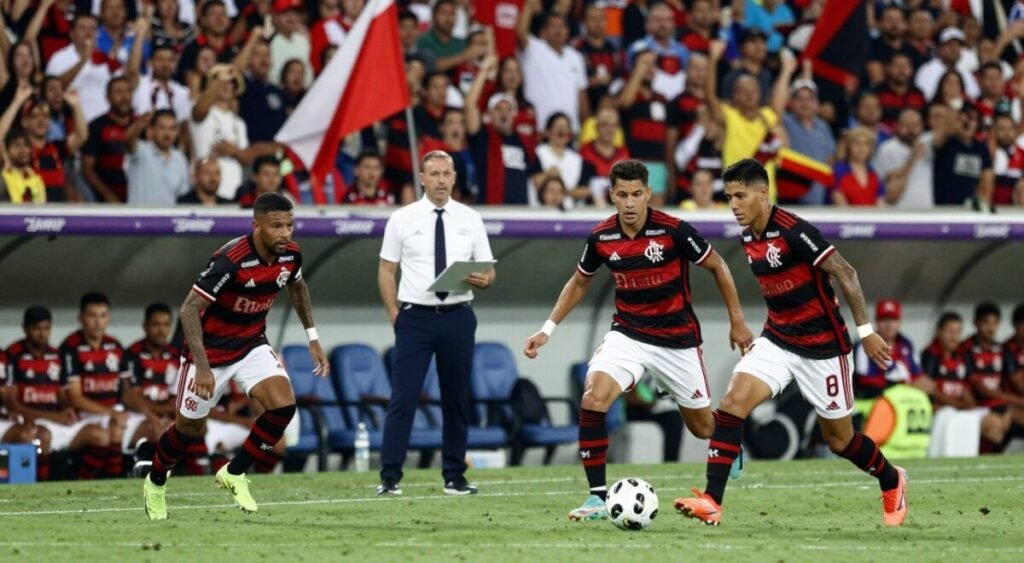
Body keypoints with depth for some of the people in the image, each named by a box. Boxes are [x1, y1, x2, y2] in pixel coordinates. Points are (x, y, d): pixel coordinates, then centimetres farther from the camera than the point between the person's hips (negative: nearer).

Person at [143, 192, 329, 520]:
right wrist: (202, 367, -35)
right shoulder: (231, 260, -31)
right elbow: (189, 309, -30)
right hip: (211, 349, -5)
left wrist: (312, 336, 13)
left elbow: (297, 286, 15)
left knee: (283, 405, -19)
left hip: (252, 345, 5)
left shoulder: (290, 255, -11)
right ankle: (155, 483, 40)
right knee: (189, 428, 9)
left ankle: (234, 474, 2)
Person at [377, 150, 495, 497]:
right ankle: (389, 478, -5)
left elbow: (488, 272, 9)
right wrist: (395, 316, -4)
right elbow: (386, 270, 4)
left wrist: (484, 280, -15)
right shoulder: (402, 220, 1)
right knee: (403, 398, -7)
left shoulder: (470, 220, 6)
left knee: (457, 400, 7)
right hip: (415, 316, -2)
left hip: (457, 317, 2)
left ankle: (454, 477, 16)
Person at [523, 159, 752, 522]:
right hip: (628, 334, 2)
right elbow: (579, 283, 12)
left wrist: (737, 321, -2)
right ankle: (597, 497, -16)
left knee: (703, 427, 10)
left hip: (677, 339, -2)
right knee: (593, 399, -24)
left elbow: (717, 266, -3)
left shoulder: (674, 231, -18)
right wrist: (548, 329, 6)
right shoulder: (601, 238, -7)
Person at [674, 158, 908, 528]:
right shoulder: (748, 237, 3)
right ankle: (711, 502, -18)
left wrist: (866, 331, -21)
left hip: (822, 346, -6)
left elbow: (845, 274, -19)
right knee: (732, 403, -15)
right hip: (777, 341, 7)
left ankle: (891, 481, 36)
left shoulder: (793, 232, -22)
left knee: (839, 439, 6)